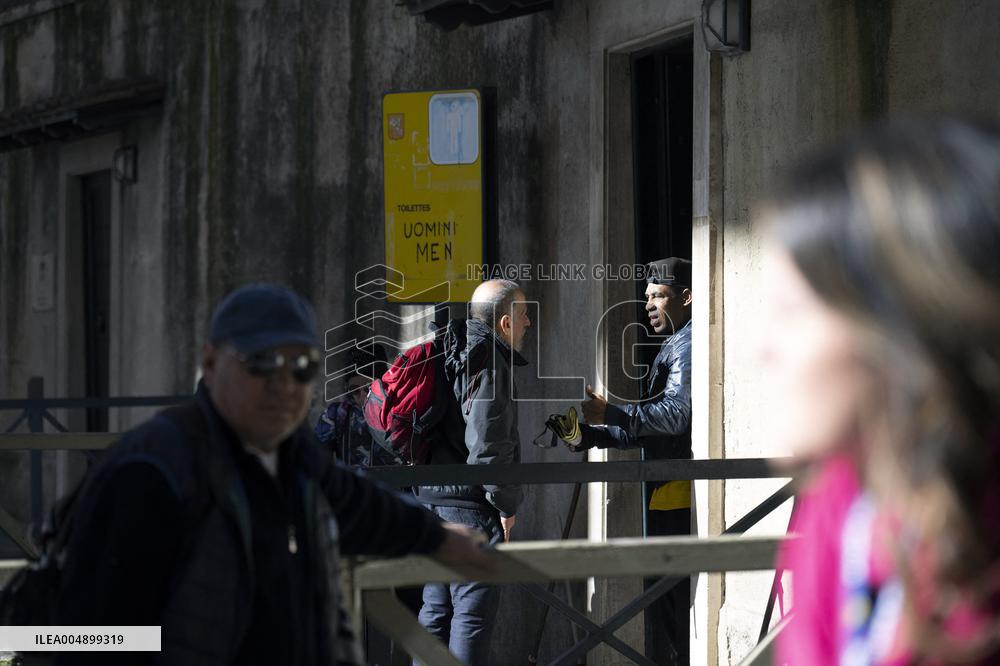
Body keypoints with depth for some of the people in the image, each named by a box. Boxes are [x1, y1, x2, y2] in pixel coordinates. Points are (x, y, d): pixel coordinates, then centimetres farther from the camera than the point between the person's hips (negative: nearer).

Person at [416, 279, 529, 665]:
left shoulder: (452, 356, 15)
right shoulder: (490, 365, -14)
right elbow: (488, 446, -22)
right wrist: (507, 504, -10)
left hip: (432, 499, 9)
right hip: (472, 506, -9)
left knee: (437, 609, 14)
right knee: (473, 612, -6)